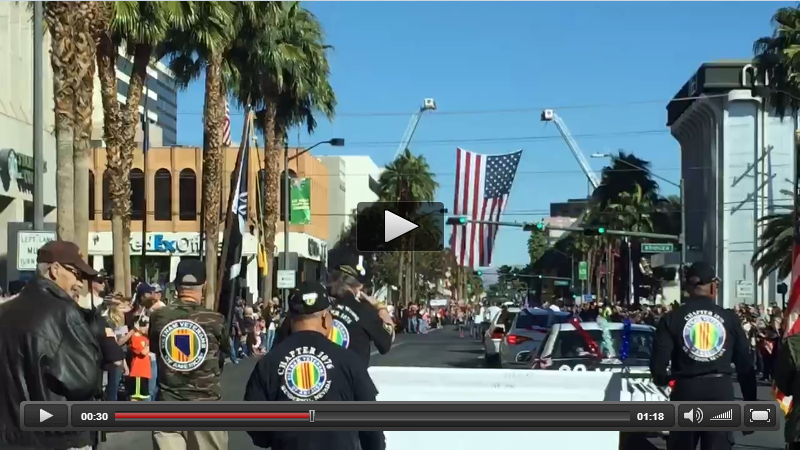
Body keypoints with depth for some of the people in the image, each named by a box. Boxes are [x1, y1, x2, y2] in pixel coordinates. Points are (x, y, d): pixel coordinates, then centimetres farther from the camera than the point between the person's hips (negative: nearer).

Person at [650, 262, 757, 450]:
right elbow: (745, 364, 4)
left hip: (686, 389, 0)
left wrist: (663, 379, 17)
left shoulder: (672, 318, -3)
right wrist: (750, 402, 12)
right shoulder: (729, 318, 2)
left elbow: (658, 362, -7)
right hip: (721, 389, 1)